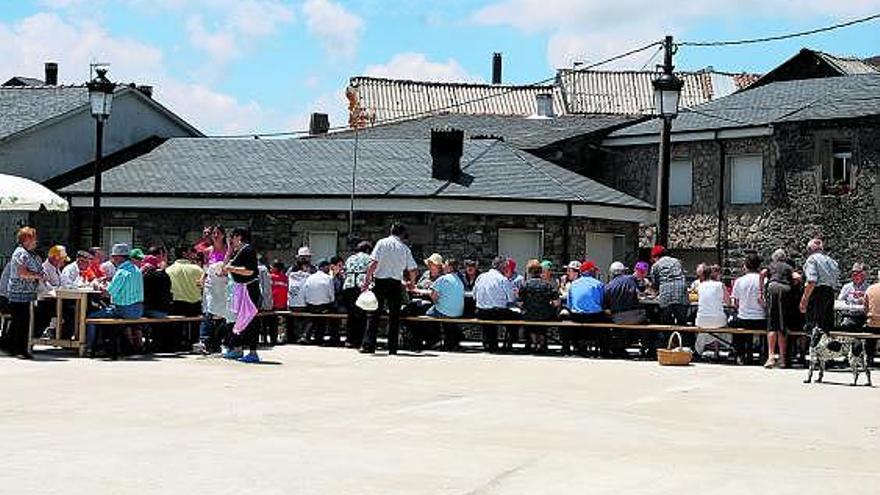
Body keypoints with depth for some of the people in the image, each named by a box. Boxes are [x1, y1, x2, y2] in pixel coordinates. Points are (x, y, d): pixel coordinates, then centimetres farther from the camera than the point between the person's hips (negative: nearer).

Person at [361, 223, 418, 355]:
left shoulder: (382, 243, -3)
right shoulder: (405, 248, 5)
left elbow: (373, 263, -12)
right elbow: (413, 271, 6)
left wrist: (367, 280, -10)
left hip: (380, 281, -1)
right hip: (396, 283, 2)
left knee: (374, 314, 3)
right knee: (394, 315, 8)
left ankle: (368, 345, -2)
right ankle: (392, 348, 6)